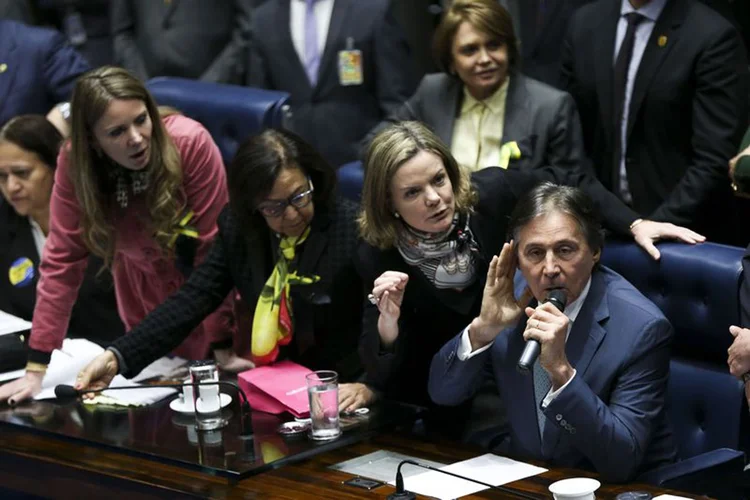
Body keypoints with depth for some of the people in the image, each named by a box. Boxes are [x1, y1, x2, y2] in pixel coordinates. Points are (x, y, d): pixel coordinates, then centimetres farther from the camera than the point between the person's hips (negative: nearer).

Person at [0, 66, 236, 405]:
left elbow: (212, 246, -26)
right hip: (145, 293, 2)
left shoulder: (191, 144, -30)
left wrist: (223, 348, -25)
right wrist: (36, 370, -23)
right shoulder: (75, 163, -22)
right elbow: (62, 261, -19)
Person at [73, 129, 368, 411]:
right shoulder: (237, 228, 1)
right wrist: (117, 357, -14)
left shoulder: (353, 227, -13)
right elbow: (194, 299, -2)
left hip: (338, 395, -3)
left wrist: (367, 385, -34)